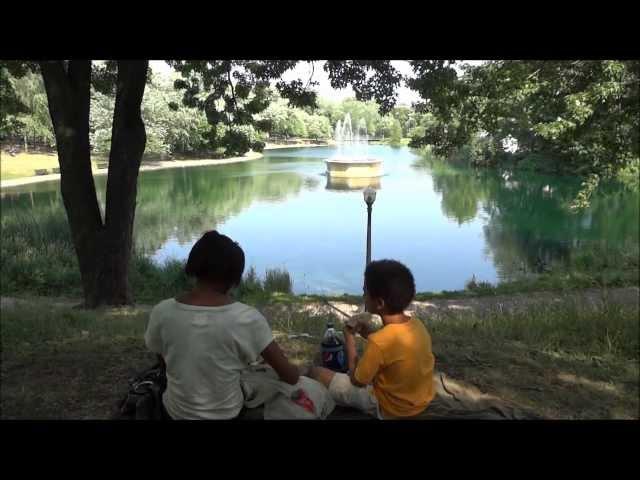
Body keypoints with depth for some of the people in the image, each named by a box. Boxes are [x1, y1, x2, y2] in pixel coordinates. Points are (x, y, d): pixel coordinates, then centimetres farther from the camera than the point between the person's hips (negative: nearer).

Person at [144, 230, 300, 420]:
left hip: (176, 412, 2)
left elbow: (164, 359, 1)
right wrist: (295, 372, 6)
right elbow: (290, 376, -17)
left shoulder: (162, 312, -18)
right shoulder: (247, 318, -24)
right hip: (228, 413, -2)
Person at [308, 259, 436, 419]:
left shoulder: (378, 343, -32)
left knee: (314, 372, -3)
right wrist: (369, 334, 3)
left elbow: (357, 381, -14)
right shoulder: (417, 324, -10)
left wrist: (350, 340, -5)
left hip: (391, 408, -7)